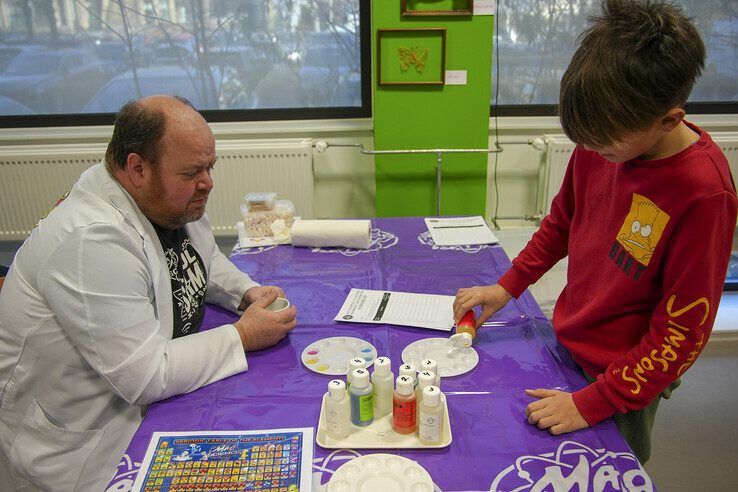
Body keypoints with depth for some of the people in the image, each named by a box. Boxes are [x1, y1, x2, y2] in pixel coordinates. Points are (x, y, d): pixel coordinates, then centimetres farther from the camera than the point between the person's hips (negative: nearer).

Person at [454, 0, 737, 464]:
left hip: (624, 377, -5)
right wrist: (507, 286, 2)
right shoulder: (602, 144, -10)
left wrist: (594, 404, -20)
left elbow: (683, 330, -21)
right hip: (566, 343, 5)